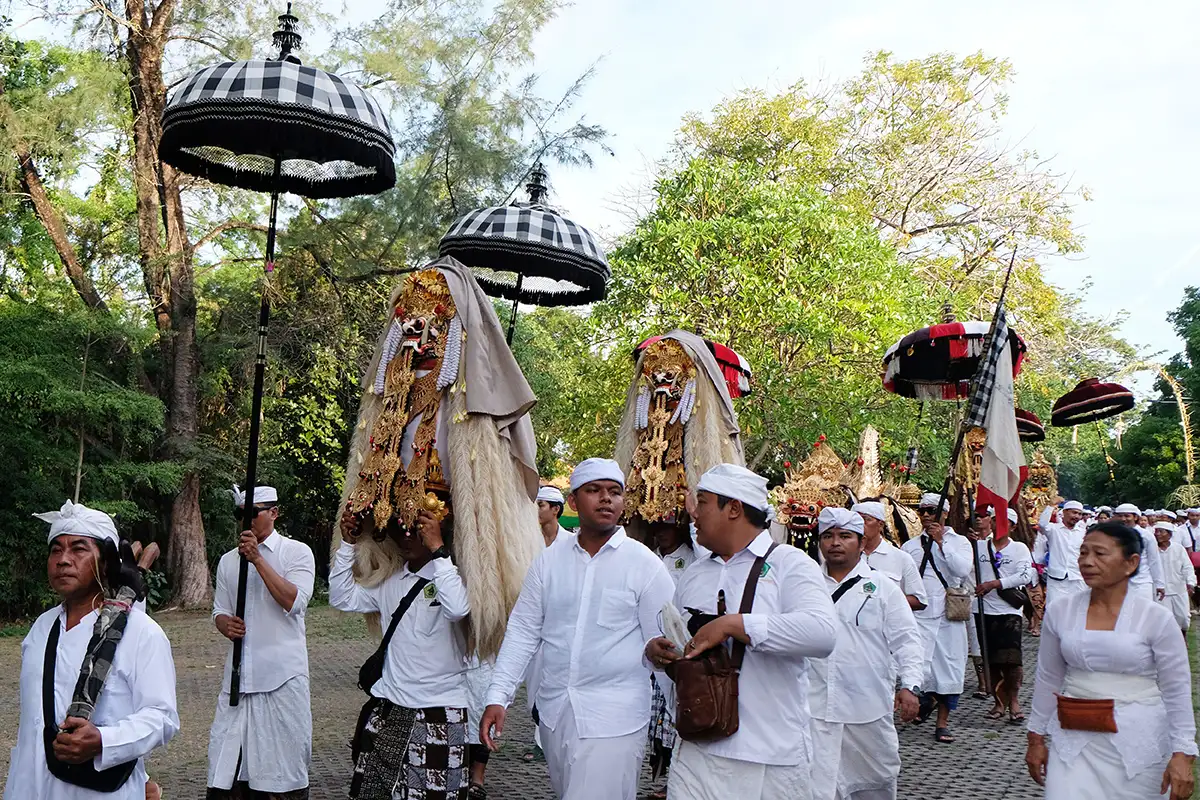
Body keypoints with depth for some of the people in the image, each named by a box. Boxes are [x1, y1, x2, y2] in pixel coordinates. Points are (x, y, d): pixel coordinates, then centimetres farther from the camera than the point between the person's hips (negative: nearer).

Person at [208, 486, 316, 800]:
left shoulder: (297, 552, -2)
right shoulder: (228, 560, 13)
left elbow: (294, 601, -15)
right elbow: (219, 610, 18)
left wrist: (258, 559, -18)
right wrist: (225, 624, -6)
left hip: (283, 675, -4)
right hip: (239, 674, 4)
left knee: (284, 761, 2)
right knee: (227, 768, 4)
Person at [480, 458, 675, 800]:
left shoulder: (644, 564, -7)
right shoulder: (549, 559, 3)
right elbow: (522, 630, 6)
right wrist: (498, 696, -1)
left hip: (614, 717, -4)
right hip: (553, 708, 4)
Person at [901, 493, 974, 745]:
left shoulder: (959, 542, 7)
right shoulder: (910, 546, 12)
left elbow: (962, 569, -13)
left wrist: (941, 541, -13)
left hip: (950, 613, 0)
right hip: (919, 613, 1)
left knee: (949, 665, 3)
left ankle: (943, 722, 17)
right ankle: (928, 697, 21)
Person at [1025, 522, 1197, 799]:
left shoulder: (1156, 618, -7)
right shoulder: (1060, 613, 0)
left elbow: (1177, 691, -2)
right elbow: (1047, 681, 9)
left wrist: (1183, 754, -6)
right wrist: (1036, 738, 10)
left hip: (1138, 742, -1)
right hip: (1073, 739, 2)